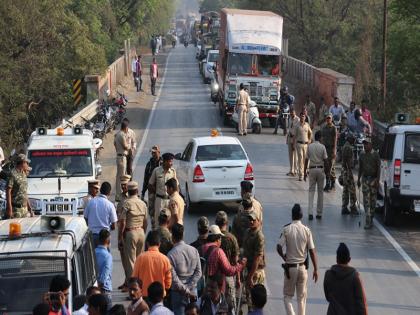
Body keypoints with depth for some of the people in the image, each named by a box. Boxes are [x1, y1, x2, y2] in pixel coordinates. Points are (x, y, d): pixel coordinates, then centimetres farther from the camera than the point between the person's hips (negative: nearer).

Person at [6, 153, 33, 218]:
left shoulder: (24, 175, 16)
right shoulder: (13, 174, -9)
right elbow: (8, 192, -13)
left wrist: (29, 207, 21)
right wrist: (9, 208, -18)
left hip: (24, 208, 8)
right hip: (15, 208, -8)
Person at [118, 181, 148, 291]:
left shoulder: (127, 203, -11)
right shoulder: (143, 204, 6)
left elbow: (122, 222, -13)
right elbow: (145, 222, 12)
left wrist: (120, 238, -8)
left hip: (130, 232, -6)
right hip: (141, 232, 6)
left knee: (130, 261, -2)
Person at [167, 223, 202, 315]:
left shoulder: (171, 254, -13)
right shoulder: (194, 250, 0)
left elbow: (173, 278, -16)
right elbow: (198, 272, -1)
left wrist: (186, 291, -10)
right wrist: (189, 288, -4)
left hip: (179, 292, -4)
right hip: (192, 290, 4)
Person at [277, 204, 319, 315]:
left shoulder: (286, 229, -9)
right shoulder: (306, 230, -5)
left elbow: (279, 248, -15)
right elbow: (312, 251, -4)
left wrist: (285, 258, 4)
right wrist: (315, 269, 2)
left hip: (290, 267, -1)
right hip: (302, 267, 1)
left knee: (287, 295, 11)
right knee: (301, 296, 12)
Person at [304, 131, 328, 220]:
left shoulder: (310, 146, -1)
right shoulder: (322, 147, -7)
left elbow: (306, 160, 1)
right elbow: (326, 160, -8)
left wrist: (305, 172, 6)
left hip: (312, 169, 1)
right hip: (320, 169, -1)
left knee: (311, 191, 4)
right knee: (320, 191, 9)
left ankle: (310, 212, -10)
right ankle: (319, 213, 12)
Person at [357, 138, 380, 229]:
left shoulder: (375, 155, -5)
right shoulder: (362, 155, 7)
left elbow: (378, 168, -6)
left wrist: (377, 180, -14)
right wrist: (358, 179, 11)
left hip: (373, 179, -2)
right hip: (365, 179, 2)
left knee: (373, 200, 6)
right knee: (366, 200, -6)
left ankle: (371, 217, 20)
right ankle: (368, 221, -10)